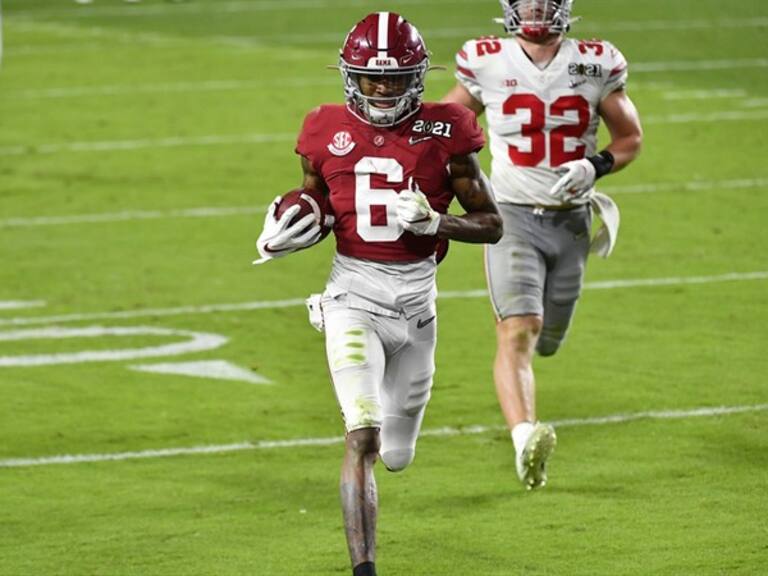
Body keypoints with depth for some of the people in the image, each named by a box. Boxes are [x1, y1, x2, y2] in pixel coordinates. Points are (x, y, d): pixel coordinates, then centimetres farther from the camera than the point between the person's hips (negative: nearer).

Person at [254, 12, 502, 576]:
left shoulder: (443, 132, -5)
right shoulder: (329, 132, -1)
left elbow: (492, 224, 0)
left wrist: (434, 221, -18)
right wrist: (279, 238, -7)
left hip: (417, 297, 1)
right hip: (354, 296, -1)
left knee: (397, 456, 16)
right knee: (361, 438, -20)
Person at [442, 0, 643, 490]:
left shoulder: (595, 66, -2)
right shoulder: (487, 64, -5)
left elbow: (631, 138, 8)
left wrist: (596, 166, -11)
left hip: (571, 222, 3)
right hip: (514, 218, -3)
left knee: (546, 340, 14)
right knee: (518, 331, -22)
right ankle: (525, 439, -36)